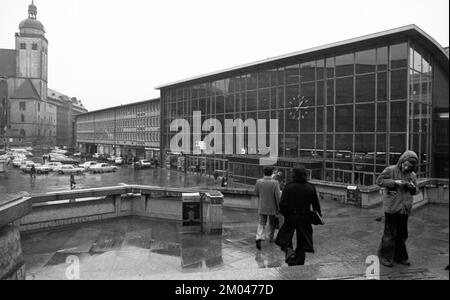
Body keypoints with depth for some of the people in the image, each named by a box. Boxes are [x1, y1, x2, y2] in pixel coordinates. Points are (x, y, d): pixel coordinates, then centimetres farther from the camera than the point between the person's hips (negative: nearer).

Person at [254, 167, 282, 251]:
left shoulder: (259, 182, -8)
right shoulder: (275, 183, -16)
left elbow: (256, 193, 4)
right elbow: (278, 196, -15)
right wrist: (279, 208, -5)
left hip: (262, 208, 2)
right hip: (272, 208, -2)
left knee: (261, 223, 8)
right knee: (272, 224, 19)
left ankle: (259, 238, -12)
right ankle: (271, 238, 32)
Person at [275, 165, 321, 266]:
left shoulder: (288, 187, -10)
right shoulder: (311, 188, -4)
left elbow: (282, 204, -12)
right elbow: (316, 205, 0)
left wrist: (285, 214, 6)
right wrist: (318, 215, 16)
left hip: (290, 218, -2)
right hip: (304, 219, 2)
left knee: (285, 239, 16)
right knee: (302, 244, 12)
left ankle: (289, 251, -12)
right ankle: (298, 265, 13)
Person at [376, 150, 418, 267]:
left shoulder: (412, 175, 8)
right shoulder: (390, 170, -8)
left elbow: (415, 191, 16)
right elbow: (379, 180, -9)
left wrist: (413, 187, -7)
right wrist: (394, 182, -19)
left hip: (404, 209, 5)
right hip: (391, 207, -5)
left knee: (402, 234, 14)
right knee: (390, 233, -1)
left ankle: (399, 256, 30)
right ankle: (384, 256, 14)